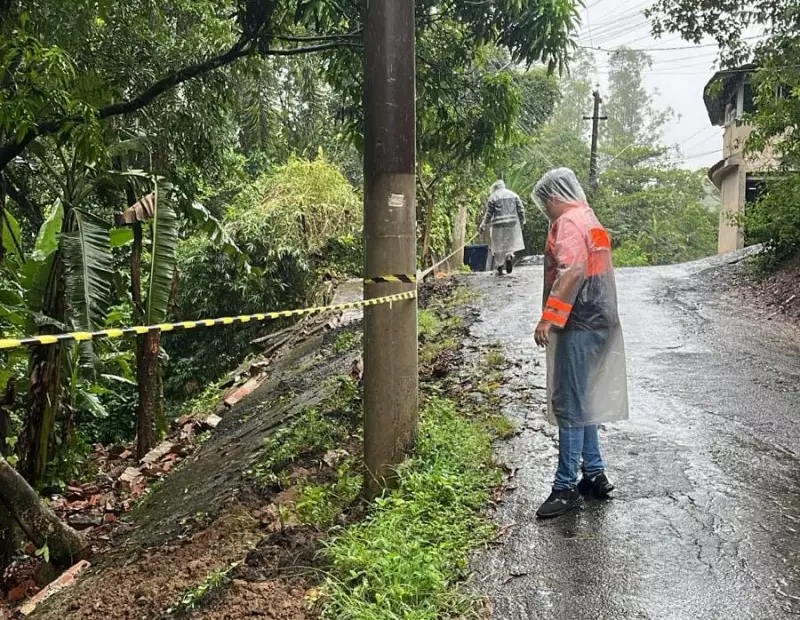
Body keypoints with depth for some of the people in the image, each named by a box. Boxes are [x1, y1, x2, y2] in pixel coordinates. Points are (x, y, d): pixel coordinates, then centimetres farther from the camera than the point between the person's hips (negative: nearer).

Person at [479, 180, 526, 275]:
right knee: (511, 243, 15)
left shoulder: (492, 197, -2)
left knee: (499, 246, 6)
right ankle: (509, 256, -14)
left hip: (498, 225, -2)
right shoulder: (513, 195, 8)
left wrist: (483, 226, 6)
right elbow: (521, 209, 5)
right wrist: (522, 222, 15)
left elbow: (488, 214, -2)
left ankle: (500, 268, 9)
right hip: (512, 224, 2)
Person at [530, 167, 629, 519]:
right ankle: (594, 474, 22)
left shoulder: (569, 222, -11)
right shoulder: (590, 220, 20)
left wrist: (548, 317, -25)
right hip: (597, 322, 10)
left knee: (569, 405, -7)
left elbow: (571, 271, -25)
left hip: (578, 326, -10)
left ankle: (566, 486, -2)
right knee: (583, 401, 15)